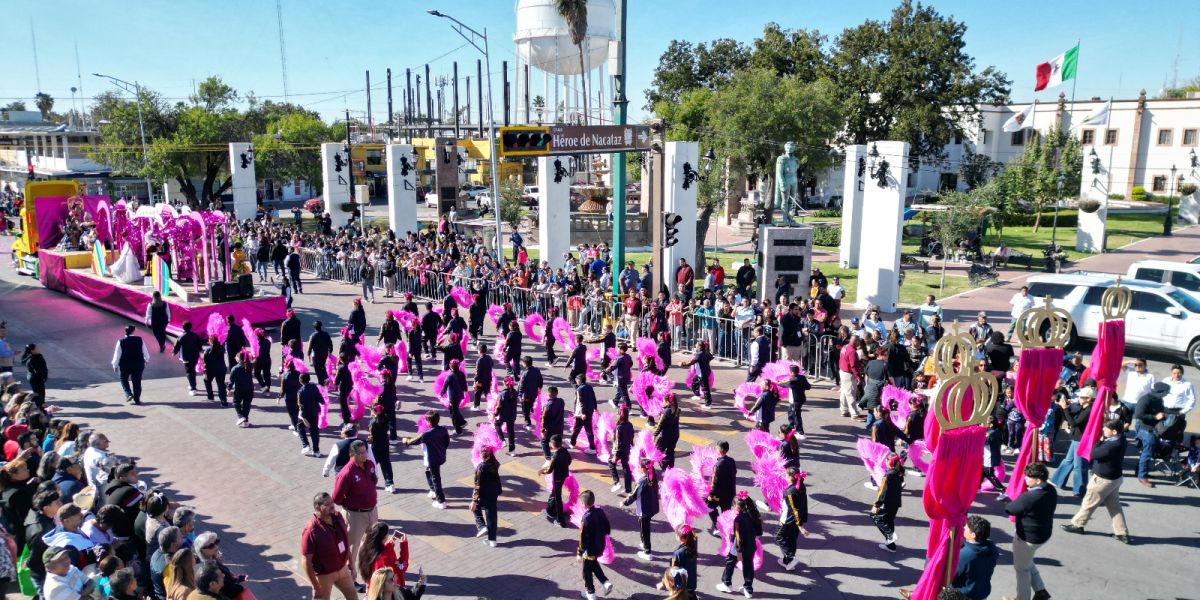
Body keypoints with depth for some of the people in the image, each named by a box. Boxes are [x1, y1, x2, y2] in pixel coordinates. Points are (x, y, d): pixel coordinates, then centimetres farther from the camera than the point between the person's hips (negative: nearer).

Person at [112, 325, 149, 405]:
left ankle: (128, 394, 4)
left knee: (124, 380, 21)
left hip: (124, 365, -1)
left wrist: (115, 365, 7)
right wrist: (146, 360, 21)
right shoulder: (139, 340, -8)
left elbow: (117, 355, -6)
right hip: (138, 364, 1)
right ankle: (137, 399, 15)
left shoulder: (121, 342, -13)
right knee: (137, 381, 12)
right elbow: (145, 352, 3)